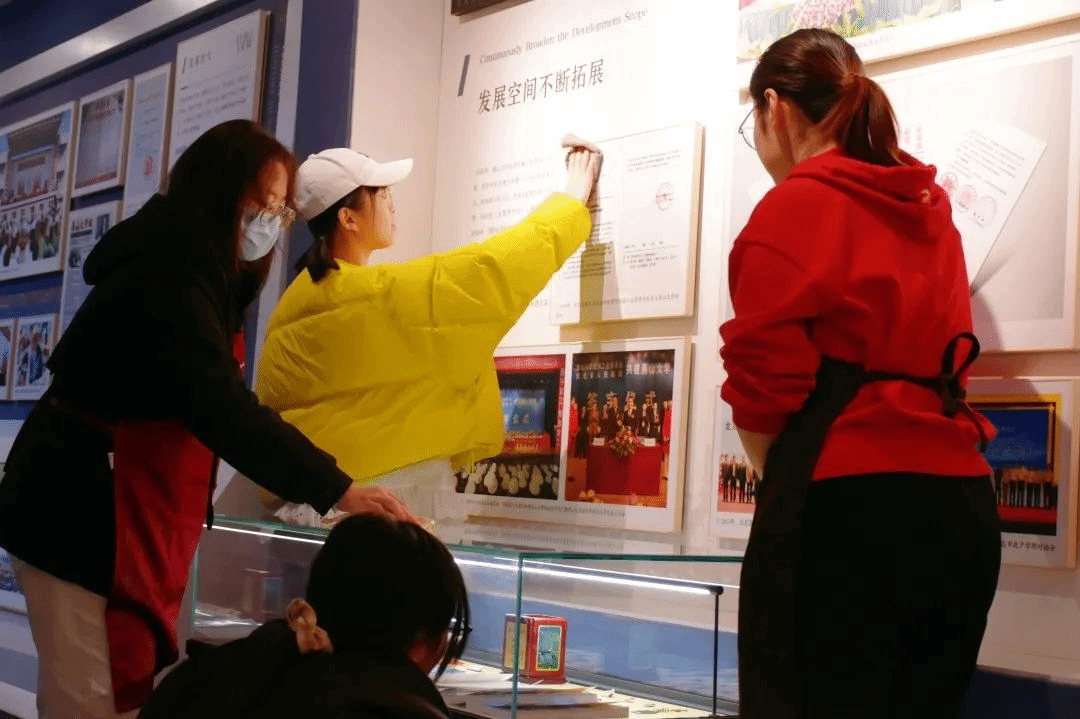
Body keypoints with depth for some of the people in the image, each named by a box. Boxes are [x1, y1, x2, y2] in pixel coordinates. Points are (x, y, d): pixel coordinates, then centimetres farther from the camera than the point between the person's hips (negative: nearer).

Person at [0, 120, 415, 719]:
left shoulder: (196, 272, 11)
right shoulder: (166, 279, -23)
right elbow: (222, 411, -33)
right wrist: (335, 490, -36)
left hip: (125, 514, 10)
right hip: (79, 514, -10)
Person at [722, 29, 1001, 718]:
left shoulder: (793, 206, -5)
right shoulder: (929, 206, 16)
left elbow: (765, 383, -10)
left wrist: (785, 483, 7)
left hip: (846, 507, -7)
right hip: (960, 506, 8)